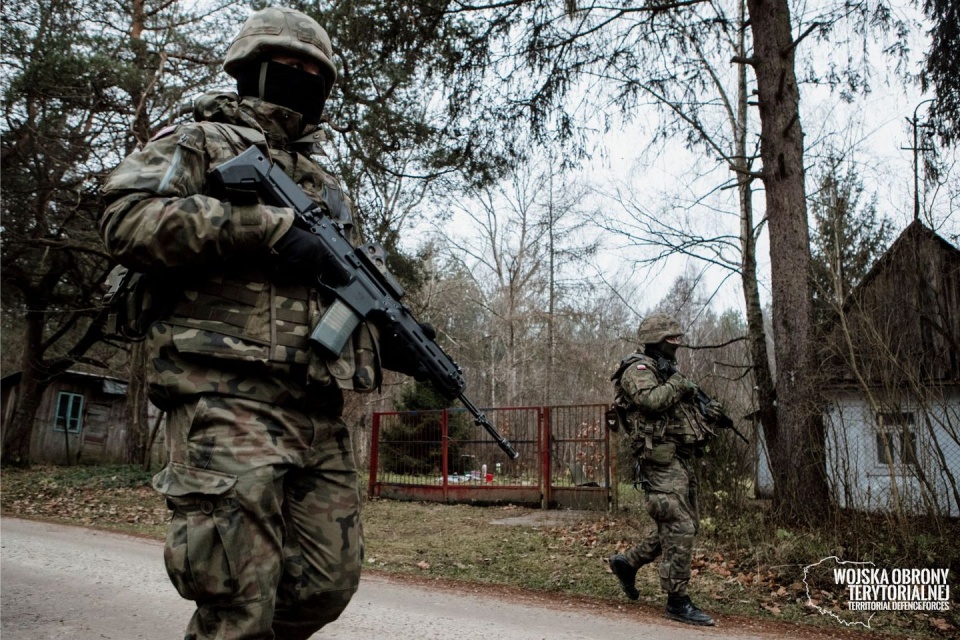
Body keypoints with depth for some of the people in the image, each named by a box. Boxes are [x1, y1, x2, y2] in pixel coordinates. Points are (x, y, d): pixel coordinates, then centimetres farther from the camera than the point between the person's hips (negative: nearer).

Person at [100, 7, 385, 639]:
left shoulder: (328, 186, 28)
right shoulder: (202, 142, 9)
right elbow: (128, 219, -9)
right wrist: (267, 228, -15)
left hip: (320, 408, 7)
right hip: (232, 396, -6)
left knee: (330, 581, 10)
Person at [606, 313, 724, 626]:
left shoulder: (666, 371, 21)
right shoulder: (637, 369, -8)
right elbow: (651, 400, -28)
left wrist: (706, 412, 8)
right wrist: (679, 385, -12)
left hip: (682, 459, 10)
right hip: (662, 460, -10)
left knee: (685, 524, 15)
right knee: (679, 528, -8)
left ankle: (628, 561, 26)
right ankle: (677, 601, 2)